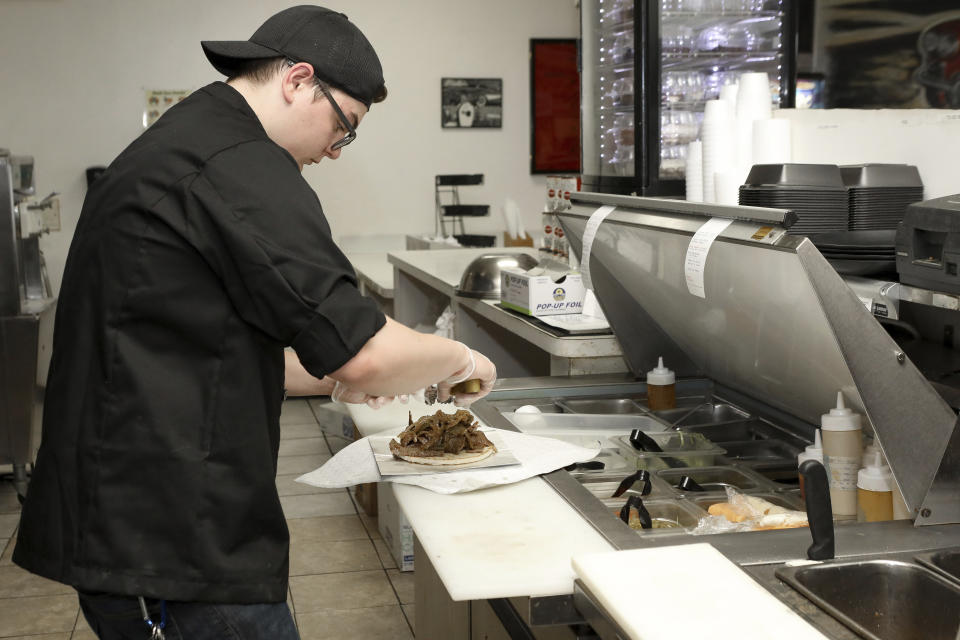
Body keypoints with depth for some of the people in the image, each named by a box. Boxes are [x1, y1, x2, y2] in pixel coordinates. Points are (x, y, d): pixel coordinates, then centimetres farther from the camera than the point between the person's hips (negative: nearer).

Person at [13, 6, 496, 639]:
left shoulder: (169, 148, 17)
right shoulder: (241, 167, -17)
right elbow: (369, 357, -20)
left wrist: (333, 376, 20)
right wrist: (460, 359, -1)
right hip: (176, 535, -11)